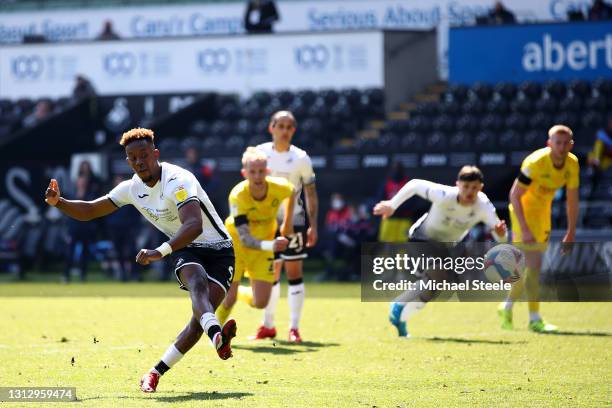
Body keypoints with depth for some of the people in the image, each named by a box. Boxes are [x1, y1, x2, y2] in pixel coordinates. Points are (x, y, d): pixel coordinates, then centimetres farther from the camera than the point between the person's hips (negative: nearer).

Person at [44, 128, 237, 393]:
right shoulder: (132, 188, 1)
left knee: (201, 316, -22)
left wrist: (160, 252, -50)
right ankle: (216, 335, -67)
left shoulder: (177, 181, -22)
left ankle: (156, 373, -9)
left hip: (218, 250, -3)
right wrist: (58, 202, -7)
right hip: (186, 250, 3)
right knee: (197, 282, -33)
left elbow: (194, 225, -38)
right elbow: (89, 211, 12)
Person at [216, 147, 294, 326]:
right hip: (236, 244, -3)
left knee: (260, 303, -4)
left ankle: (238, 291, 29)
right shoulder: (238, 196, -32)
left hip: (263, 246, 3)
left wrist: (288, 221, 8)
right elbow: (245, 239, -38)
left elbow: (291, 193, 6)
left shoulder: (280, 187, -23)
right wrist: (271, 245, -55)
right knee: (228, 299, -10)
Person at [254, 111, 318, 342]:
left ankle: (294, 327, -4)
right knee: (271, 275, 7)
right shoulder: (260, 153, 0)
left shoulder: (300, 158, -5)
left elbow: (311, 194, -1)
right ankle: (268, 325, 17)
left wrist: (313, 225, -7)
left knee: (294, 273, -5)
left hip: (293, 221, -2)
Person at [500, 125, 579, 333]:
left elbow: (572, 199, 3)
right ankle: (535, 320, -8)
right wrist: (524, 229, -30)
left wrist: (571, 232, 2)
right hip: (524, 212, -7)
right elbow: (514, 195, -24)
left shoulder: (572, 164, -9)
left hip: (543, 213, 7)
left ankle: (507, 306, 36)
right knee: (534, 265, -14)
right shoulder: (535, 162, -27)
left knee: (530, 266, 16)